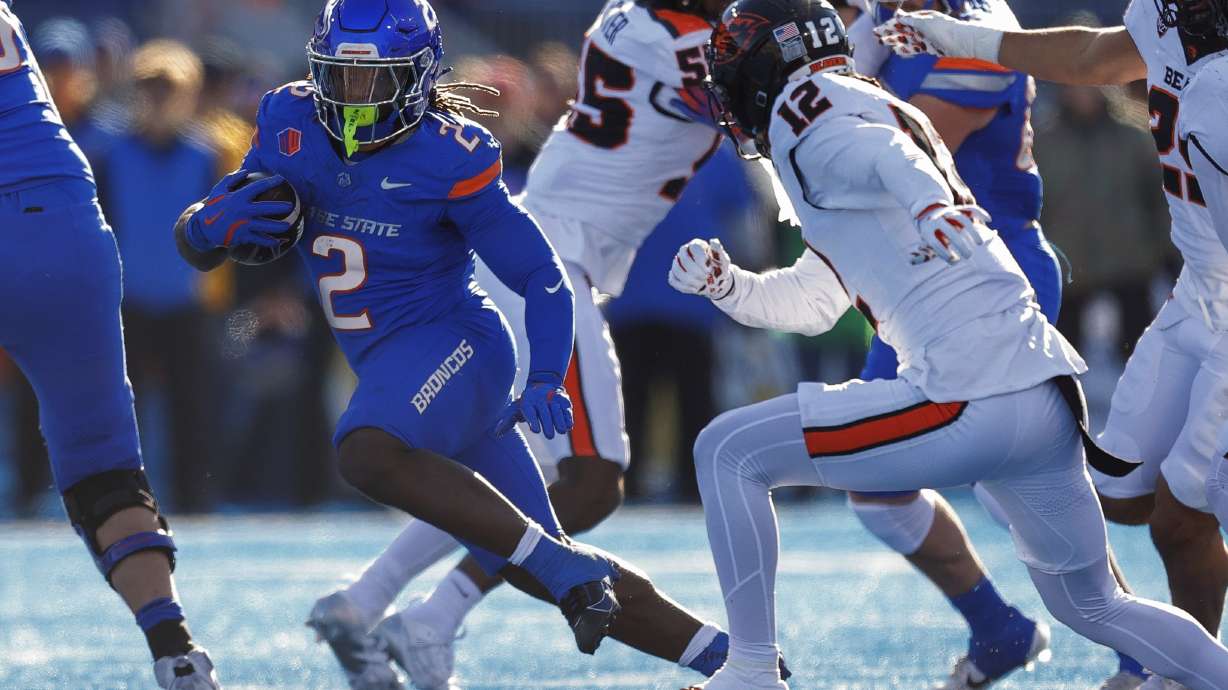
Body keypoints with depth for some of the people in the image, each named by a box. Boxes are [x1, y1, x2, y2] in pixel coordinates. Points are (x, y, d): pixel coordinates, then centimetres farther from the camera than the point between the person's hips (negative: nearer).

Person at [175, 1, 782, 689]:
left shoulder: (449, 160, -15)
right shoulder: (295, 126, 2)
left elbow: (544, 277, -10)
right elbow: (194, 239, 5)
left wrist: (547, 382, -24)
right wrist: (216, 225, -19)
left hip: (452, 344, -7)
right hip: (388, 365, 7)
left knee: (367, 452, -38)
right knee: (546, 575, 7)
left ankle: (561, 563, -31)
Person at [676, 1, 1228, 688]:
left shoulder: (803, 106, -1)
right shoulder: (881, 111, 27)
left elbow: (883, 155, -25)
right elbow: (811, 302, 35)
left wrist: (930, 205, -44)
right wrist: (726, 285, 20)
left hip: (968, 406, -9)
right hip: (1047, 397, 9)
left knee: (729, 452, -2)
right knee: (1092, 605, 24)